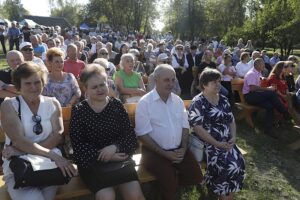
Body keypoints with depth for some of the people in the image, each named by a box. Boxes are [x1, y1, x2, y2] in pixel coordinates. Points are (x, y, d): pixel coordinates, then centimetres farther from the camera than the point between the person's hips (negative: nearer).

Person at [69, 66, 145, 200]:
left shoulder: (117, 105, 1)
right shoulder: (79, 111, -5)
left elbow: (130, 135, -2)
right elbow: (78, 146, -9)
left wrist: (114, 147, -21)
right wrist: (104, 156, -17)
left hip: (119, 160, 2)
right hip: (91, 163, -2)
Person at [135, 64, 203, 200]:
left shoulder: (178, 100, 7)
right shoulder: (144, 103, -11)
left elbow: (185, 126, 10)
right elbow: (143, 135, -14)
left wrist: (183, 148, -6)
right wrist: (166, 154, -16)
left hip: (178, 149, 6)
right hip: (155, 151, -5)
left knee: (196, 177, -5)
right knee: (170, 182, -22)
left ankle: (170, 182, 21)